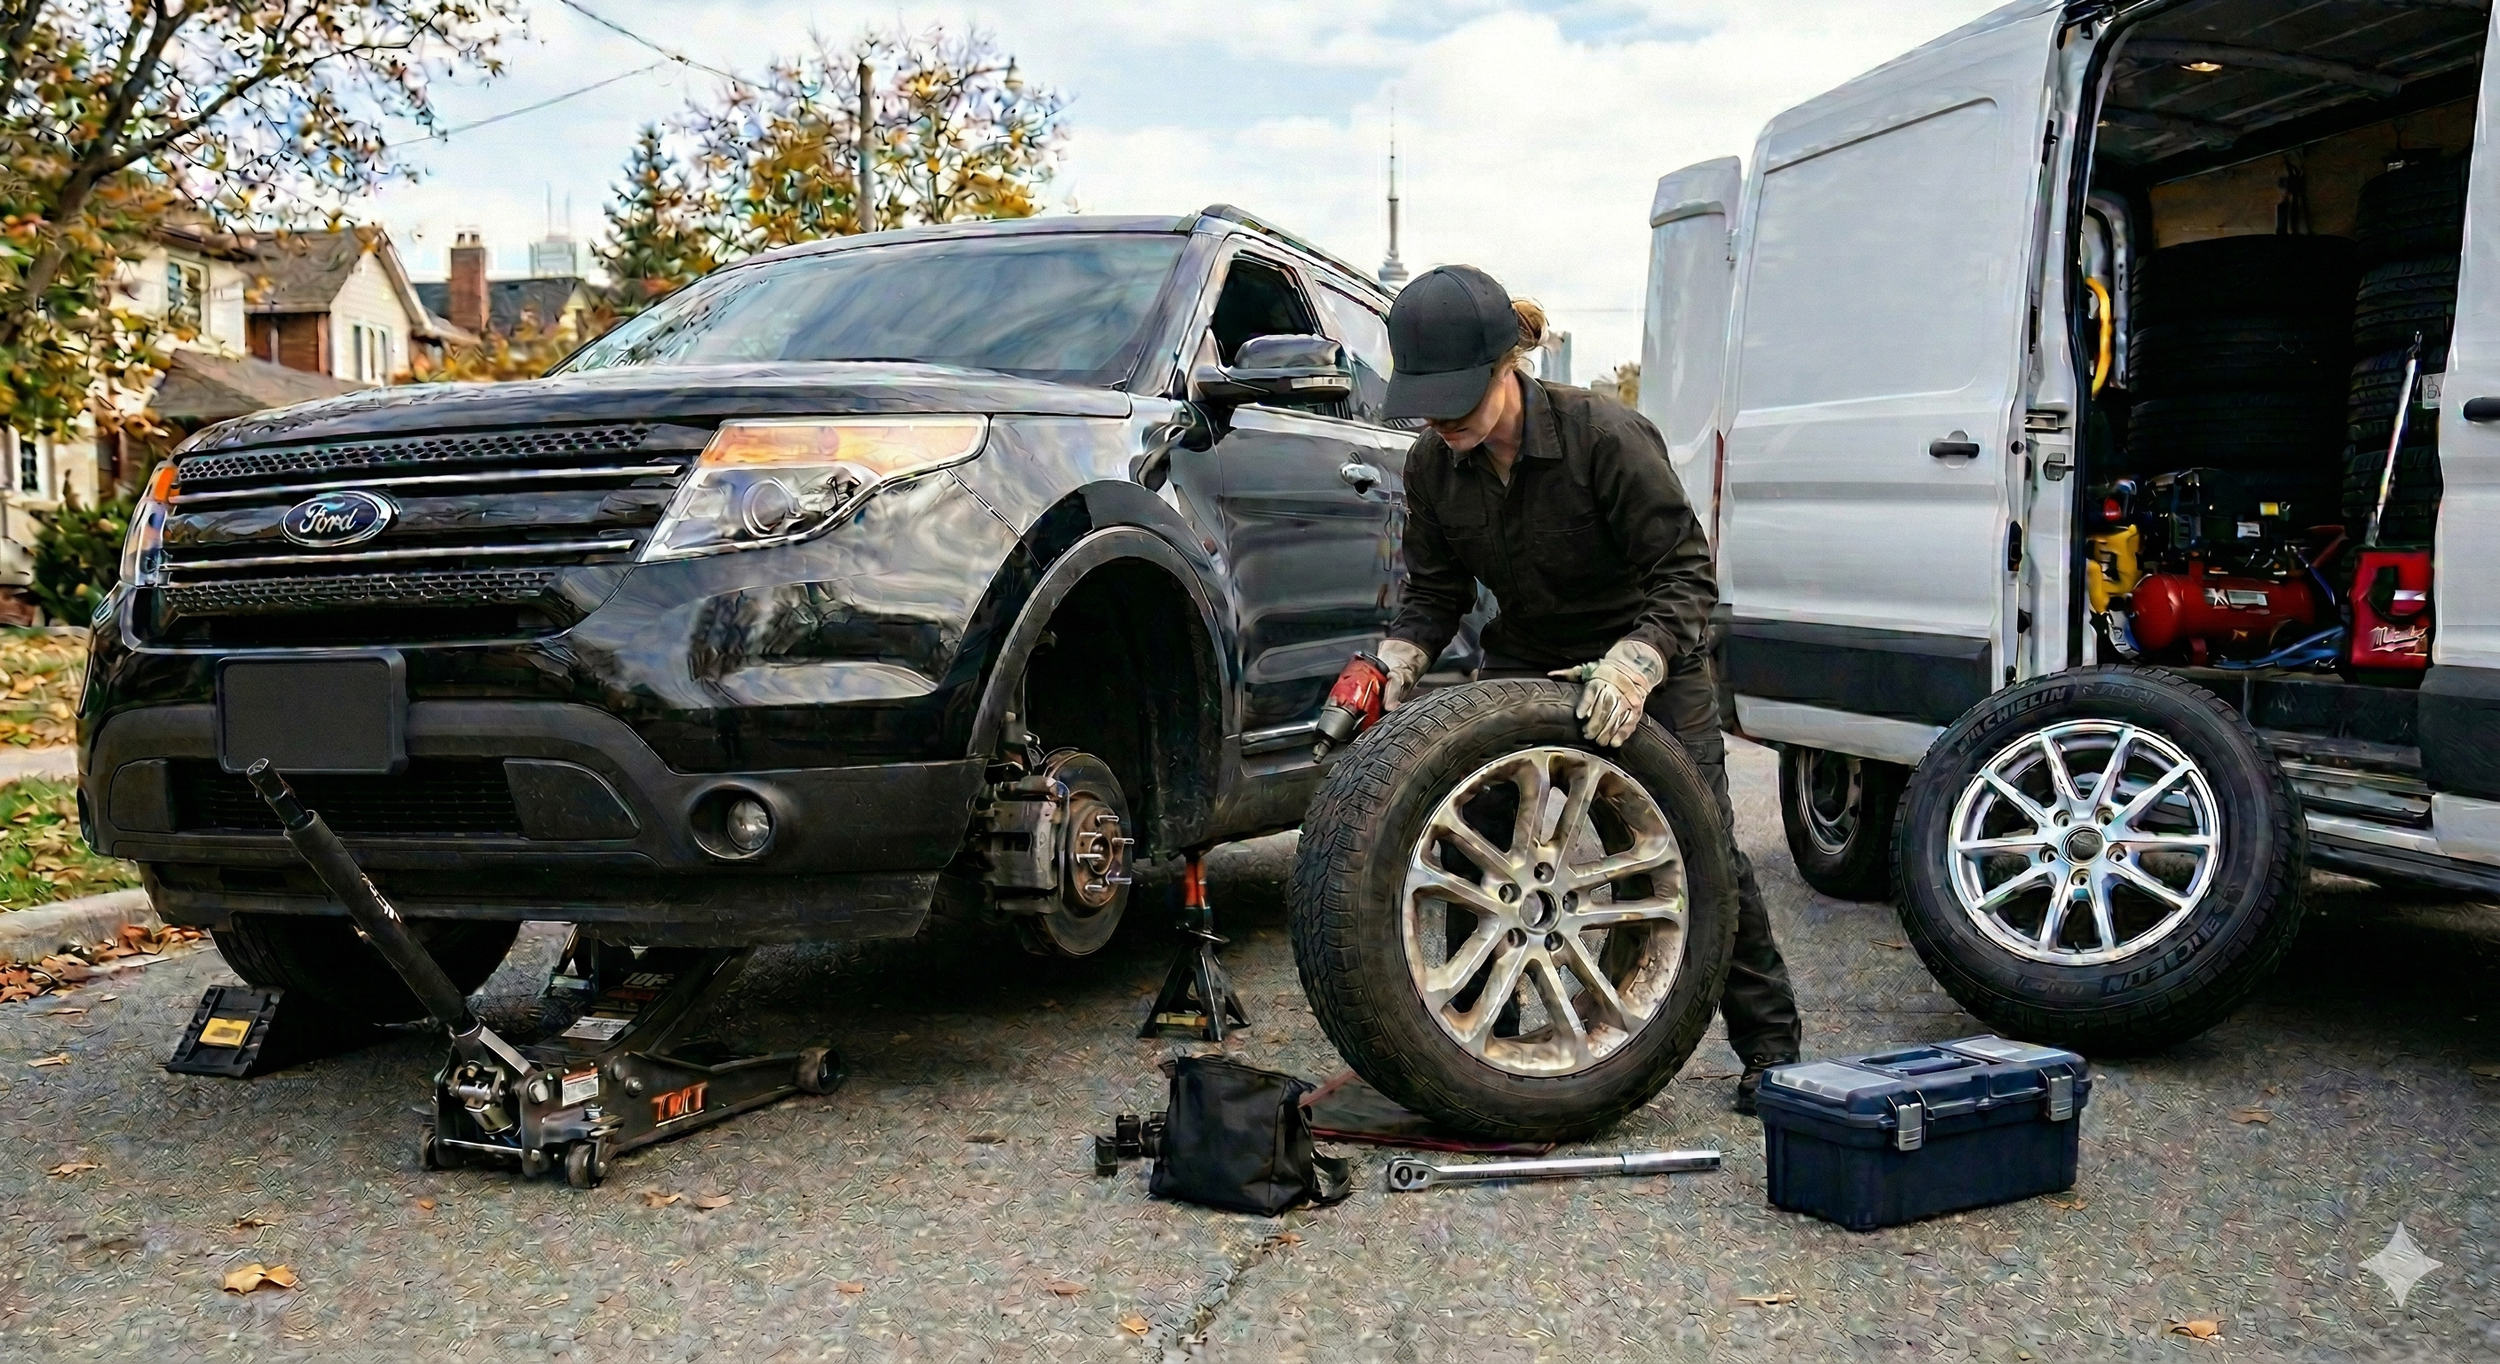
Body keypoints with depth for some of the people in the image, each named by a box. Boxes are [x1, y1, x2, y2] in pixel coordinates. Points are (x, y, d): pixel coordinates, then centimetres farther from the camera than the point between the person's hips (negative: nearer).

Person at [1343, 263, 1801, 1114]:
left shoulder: (1607, 438, -27)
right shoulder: (1432, 466, -11)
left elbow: (1687, 575, -24)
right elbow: (1435, 589, 1)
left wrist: (1632, 665, -40)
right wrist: (1395, 662, -18)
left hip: (1648, 663, -4)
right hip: (1526, 661, 5)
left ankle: (1768, 1041, 13)